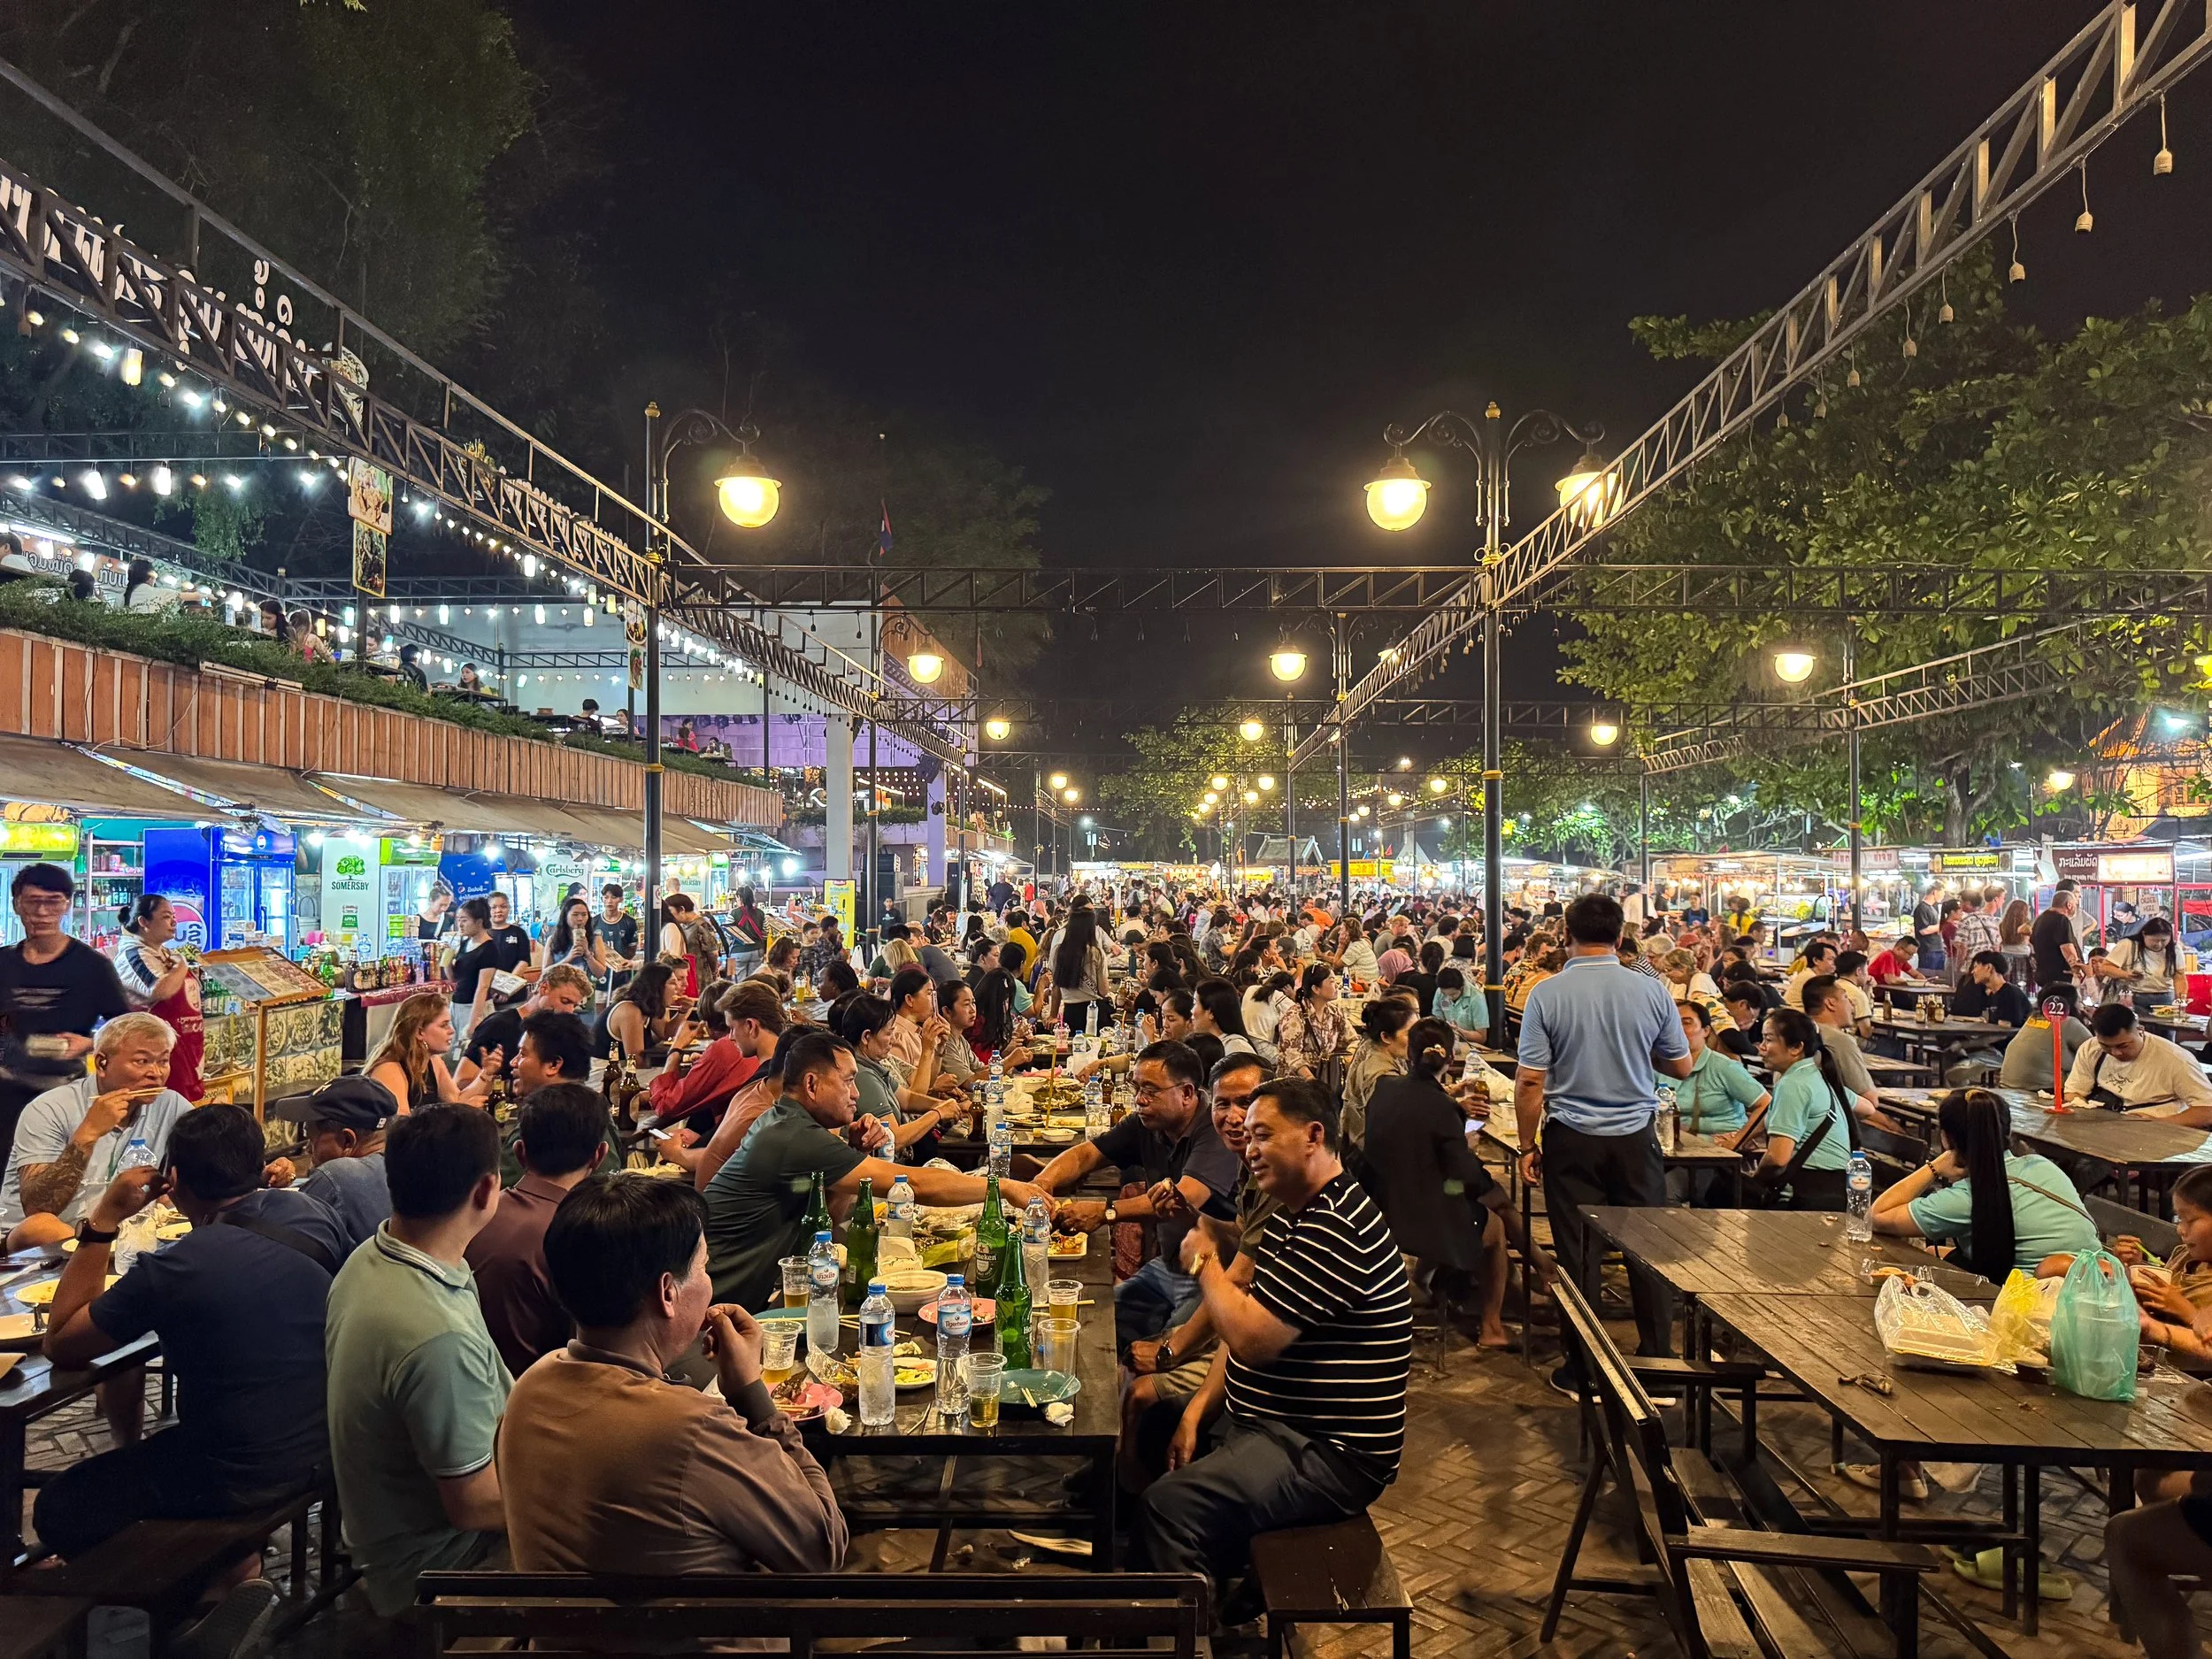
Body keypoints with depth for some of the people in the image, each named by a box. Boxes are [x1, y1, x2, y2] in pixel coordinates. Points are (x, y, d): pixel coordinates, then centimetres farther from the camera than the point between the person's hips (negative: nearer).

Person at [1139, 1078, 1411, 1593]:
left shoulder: (1335, 1228, -23)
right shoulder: (1294, 1215, 12)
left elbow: (1252, 1338, -26)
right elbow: (1250, 1326, 14)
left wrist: (1204, 1262, -10)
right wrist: (1197, 1411, 3)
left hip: (1330, 1454, -11)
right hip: (1261, 1418, 11)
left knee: (1169, 1505, -27)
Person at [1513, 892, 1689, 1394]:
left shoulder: (1547, 994, -10)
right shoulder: (1652, 991, -5)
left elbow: (1530, 1080, -10)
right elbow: (1682, 1067, 6)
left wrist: (1527, 1146, 0)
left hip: (1572, 1140, -1)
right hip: (1636, 1137, 2)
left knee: (1579, 1255, 7)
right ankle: (1659, 1363, 24)